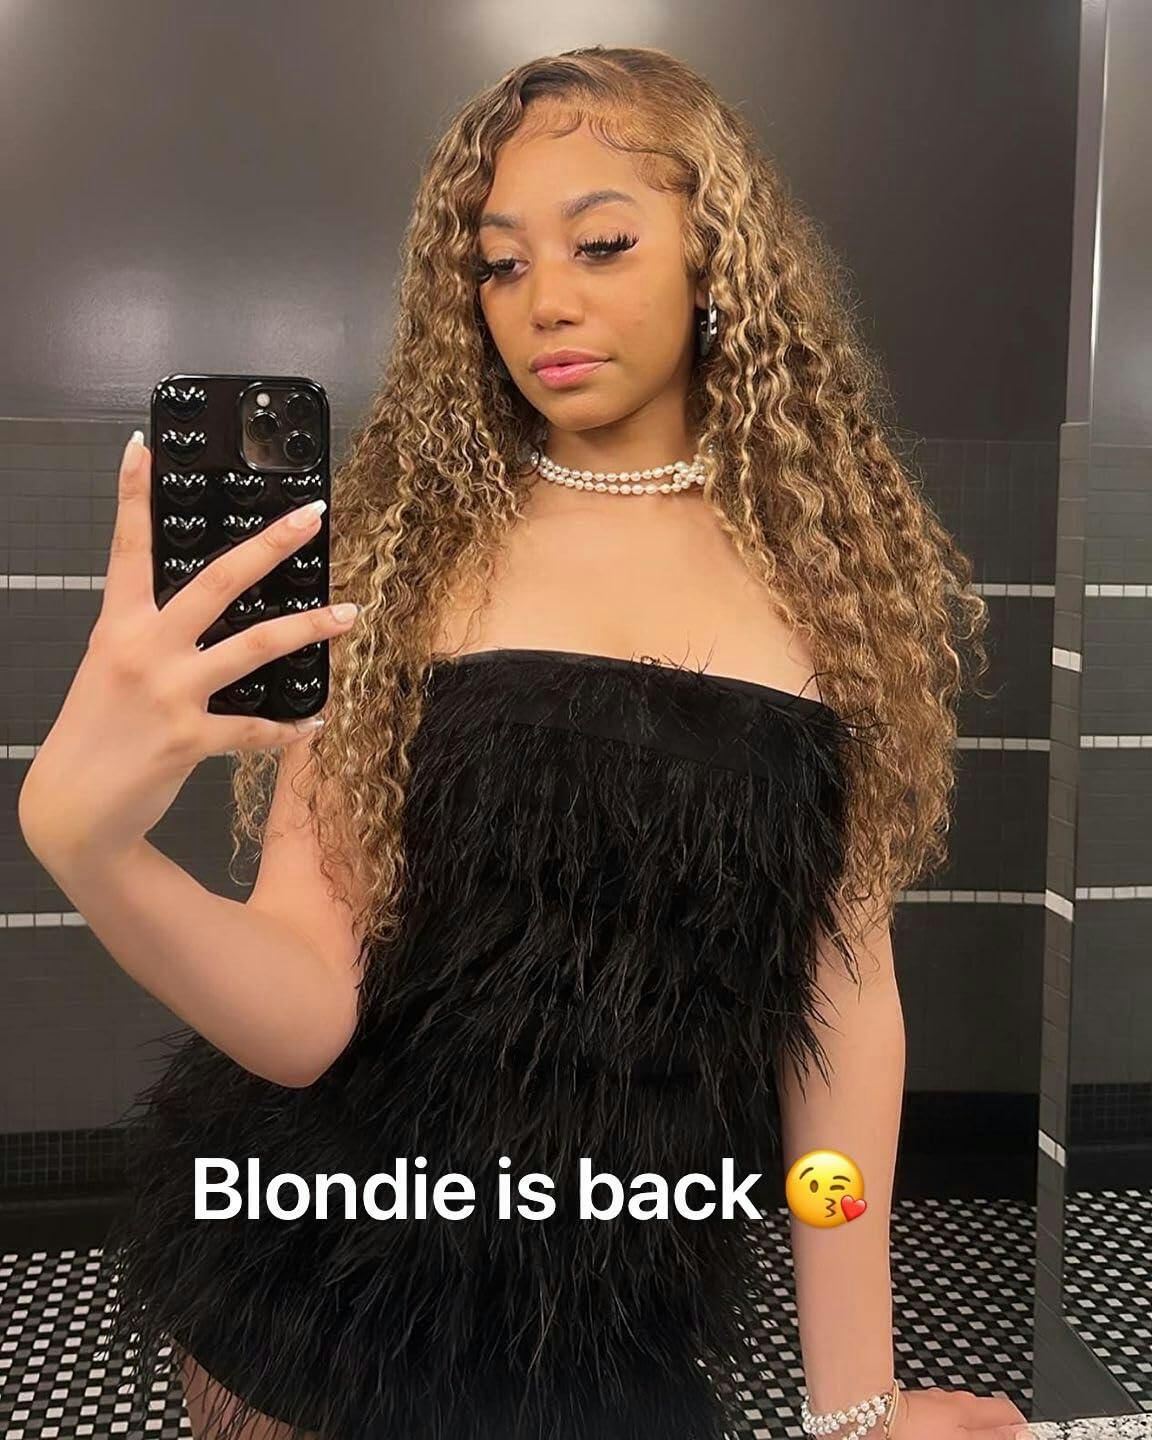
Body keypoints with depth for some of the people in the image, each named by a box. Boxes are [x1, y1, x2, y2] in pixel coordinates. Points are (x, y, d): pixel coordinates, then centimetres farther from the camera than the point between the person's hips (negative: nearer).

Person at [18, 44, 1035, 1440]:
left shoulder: (833, 569, -6)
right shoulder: (400, 539, -10)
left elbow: (847, 969, -3)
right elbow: (306, 1010, -15)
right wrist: (79, 833, -35)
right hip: (324, 1270, 0)